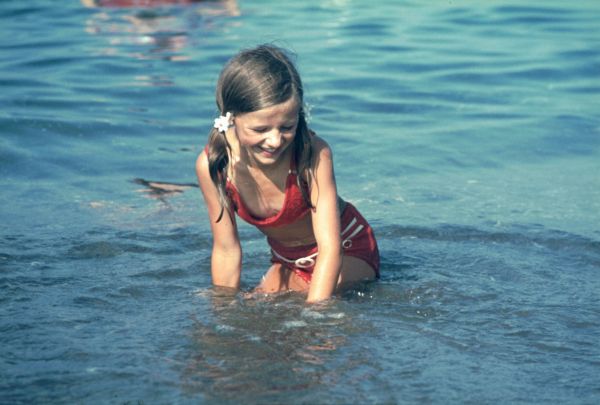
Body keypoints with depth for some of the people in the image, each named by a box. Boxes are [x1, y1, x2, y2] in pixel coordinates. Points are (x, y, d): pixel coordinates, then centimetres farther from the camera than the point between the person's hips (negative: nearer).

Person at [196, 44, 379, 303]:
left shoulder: (313, 154, -33)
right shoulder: (212, 165, -23)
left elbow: (330, 249, -33)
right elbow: (226, 251, -12)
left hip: (348, 251, -4)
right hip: (287, 262, 4)